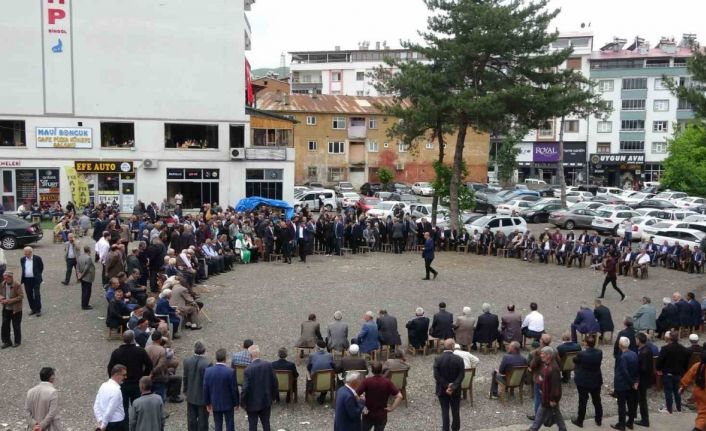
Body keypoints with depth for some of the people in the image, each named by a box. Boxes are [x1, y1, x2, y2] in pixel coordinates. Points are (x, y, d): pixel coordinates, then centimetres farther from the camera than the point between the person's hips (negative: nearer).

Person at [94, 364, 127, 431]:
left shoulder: (103, 386, 5)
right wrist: (103, 425, -11)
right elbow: (110, 410, -22)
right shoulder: (116, 390, -21)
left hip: (107, 425, 8)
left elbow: (96, 406, 6)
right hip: (116, 425, -8)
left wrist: (100, 422, 2)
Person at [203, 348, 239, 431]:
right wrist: (236, 402, 2)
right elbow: (234, 389, -12)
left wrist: (208, 402, 11)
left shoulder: (208, 371, -9)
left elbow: (205, 389, -2)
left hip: (215, 404, 3)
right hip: (228, 404, -3)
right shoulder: (230, 372, -19)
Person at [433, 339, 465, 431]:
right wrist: (453, 387, -16)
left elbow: (436, 376, -14)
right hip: (455, 391, 0)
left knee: (445, 412, 10)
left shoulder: (437, 359, -11)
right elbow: (461, 376, -15)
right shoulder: (459, 359, -11)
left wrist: (446, 386, -11)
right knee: (455, 412, 13)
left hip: (442, 390, 0)